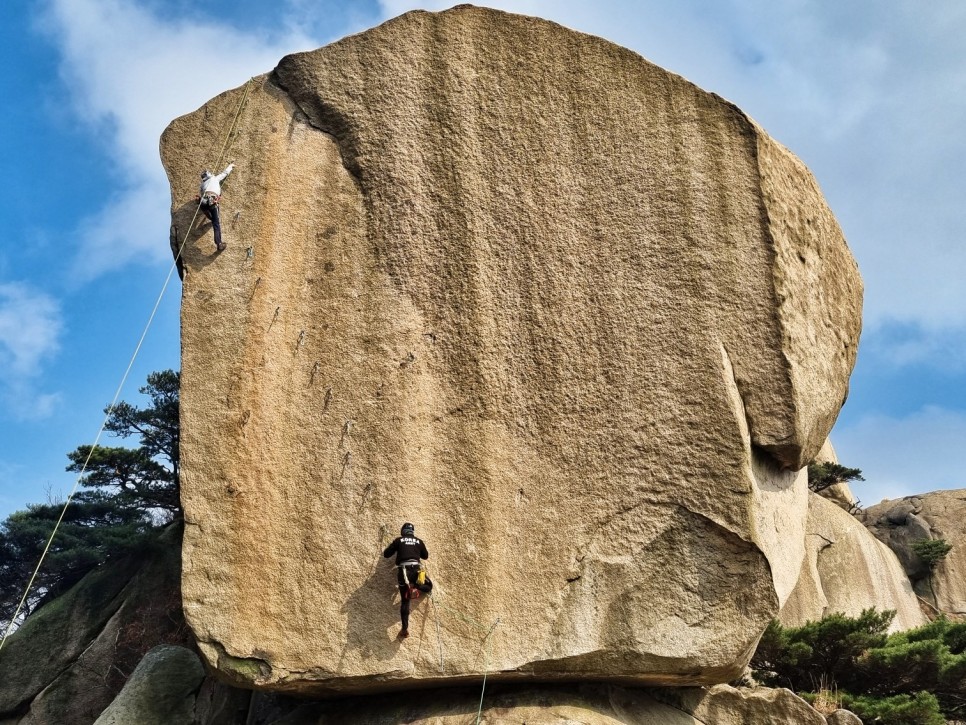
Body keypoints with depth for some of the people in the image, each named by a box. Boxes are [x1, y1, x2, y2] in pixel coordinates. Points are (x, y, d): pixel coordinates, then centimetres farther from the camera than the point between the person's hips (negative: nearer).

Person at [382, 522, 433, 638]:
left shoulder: (398, 540, 10)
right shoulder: (418, 541, 14)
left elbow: (386, 554, 12)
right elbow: (426, 555, 25)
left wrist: (394, 547, 29)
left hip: (403, 571, 0)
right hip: (416, 569, 0)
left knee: (405, 600, 2)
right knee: (429, 586, 30)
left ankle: (405, 628, -8)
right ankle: (416, 587, 4)